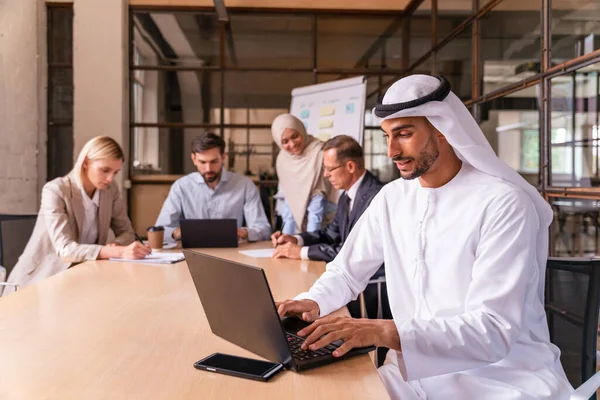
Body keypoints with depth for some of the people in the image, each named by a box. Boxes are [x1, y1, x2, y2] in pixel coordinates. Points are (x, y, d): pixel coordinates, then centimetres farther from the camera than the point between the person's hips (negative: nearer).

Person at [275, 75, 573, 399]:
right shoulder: (391, 198, 4)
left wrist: (387, 333, -37)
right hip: (418, 369, 5)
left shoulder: (503, 204, -17)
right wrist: (313, 301, -9)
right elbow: (346, 272, 13)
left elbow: (493, 331, -24)